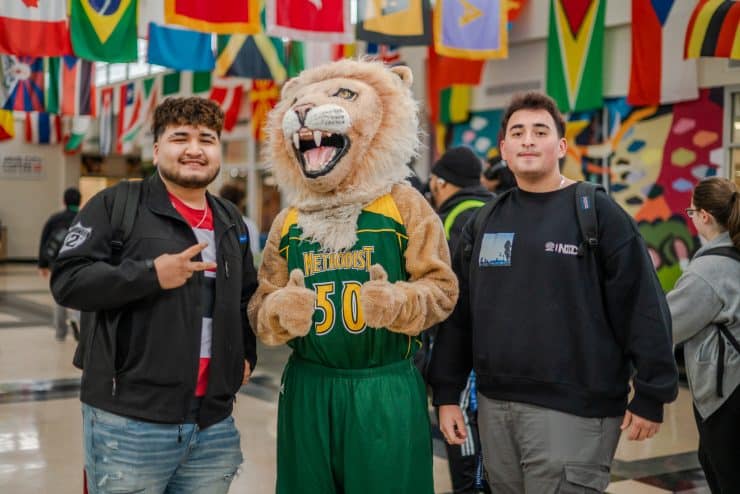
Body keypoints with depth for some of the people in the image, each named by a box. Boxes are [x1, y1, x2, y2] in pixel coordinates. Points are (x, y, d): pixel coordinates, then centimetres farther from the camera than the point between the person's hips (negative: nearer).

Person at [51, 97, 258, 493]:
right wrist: (152, 275, -19)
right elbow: (67, 281, -11)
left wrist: (246, 353, 14)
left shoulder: (230, 221, 16)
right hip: (129, 422, -5)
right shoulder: (116, 205, -3)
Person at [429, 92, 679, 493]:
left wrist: (650, 395, -9)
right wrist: (447, 394, 9)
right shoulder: (483, 224, 10)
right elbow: (458, 314, 12)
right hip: (494, 405, 5)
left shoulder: (597, 212, -5)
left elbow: (643, 307, -7)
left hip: (572, 408, -5)